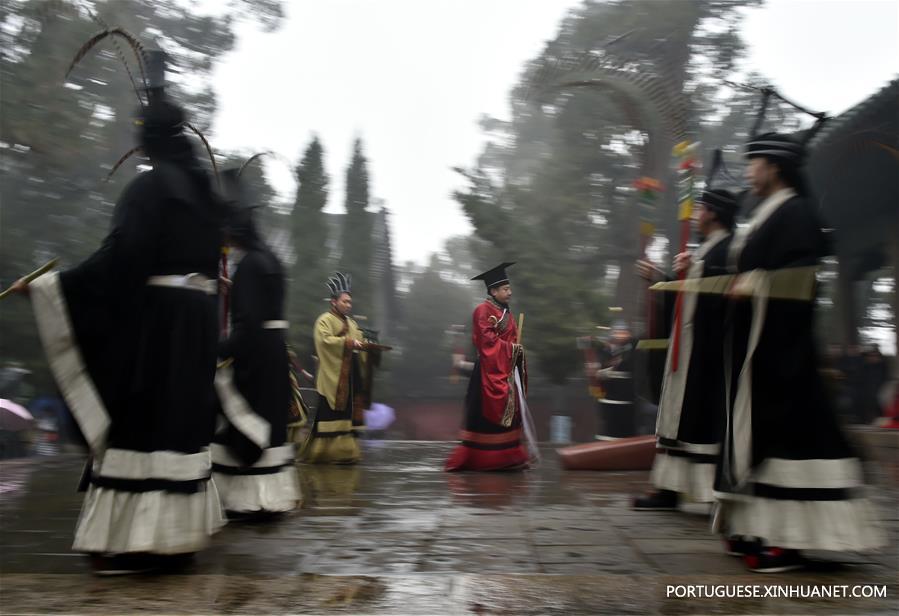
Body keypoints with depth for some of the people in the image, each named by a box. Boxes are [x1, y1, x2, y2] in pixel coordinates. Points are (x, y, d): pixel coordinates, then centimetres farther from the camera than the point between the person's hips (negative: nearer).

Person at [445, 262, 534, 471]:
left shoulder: (506, 313, 17)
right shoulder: (483, 310, -10)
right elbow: (486, 339, -19)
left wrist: (518, 350, 0)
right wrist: (510, 348, -15)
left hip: (507, 370, 9)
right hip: (490, 370, -9)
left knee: (509, 412, 9)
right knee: (487, 415, -4)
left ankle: (508, 458, 15)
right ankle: (476, 459, 6)